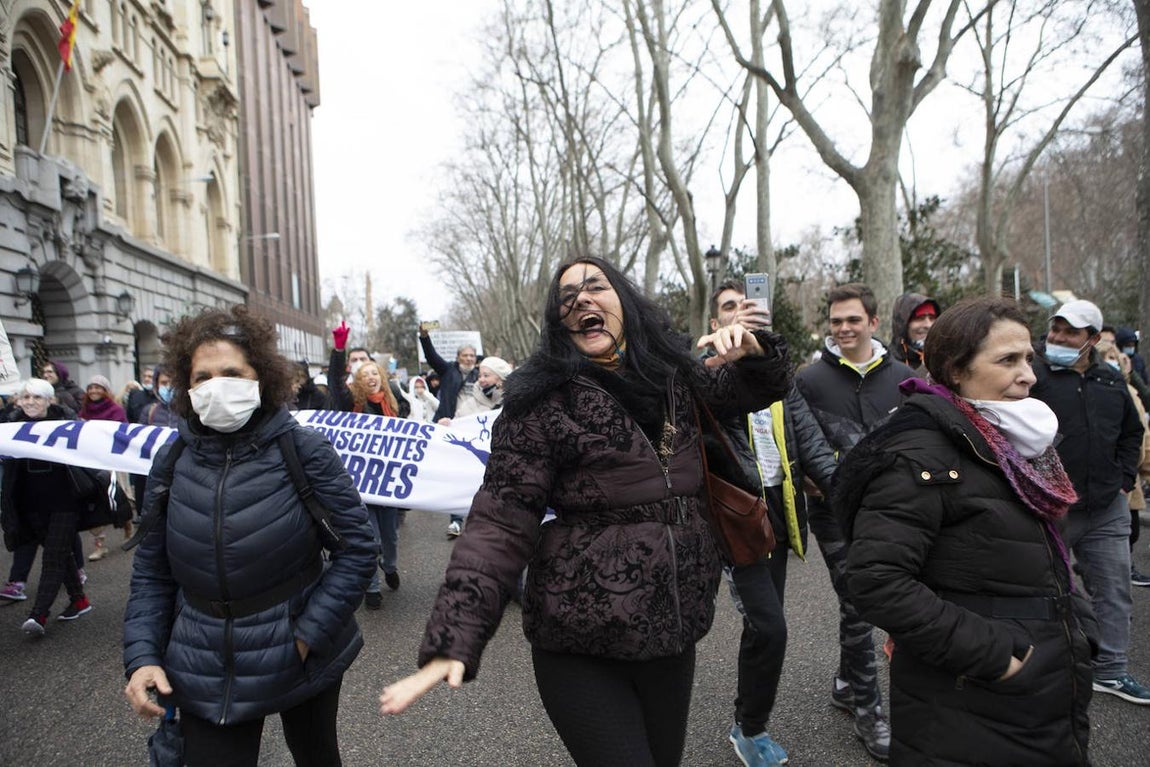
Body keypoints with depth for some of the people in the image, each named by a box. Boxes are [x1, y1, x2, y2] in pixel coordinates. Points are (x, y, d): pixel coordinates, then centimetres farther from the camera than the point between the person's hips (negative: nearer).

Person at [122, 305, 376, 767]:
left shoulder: (304, 451, -14)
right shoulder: (171, 463, -4)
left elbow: (356, 547, -11)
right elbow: (151, 572, 5)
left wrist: (311, 633, -15)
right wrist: (142, 656, -5)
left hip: (301, 660, -1)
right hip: (206, 675, 1)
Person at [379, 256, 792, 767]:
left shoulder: (674, 378, 5)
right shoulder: (541, 403, -12)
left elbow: (758, 390, 19)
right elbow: (499, 527, -15)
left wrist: (754, 350, -4)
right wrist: (454, 640, -24)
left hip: (673, 629, 6)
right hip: (581, 647, -5)